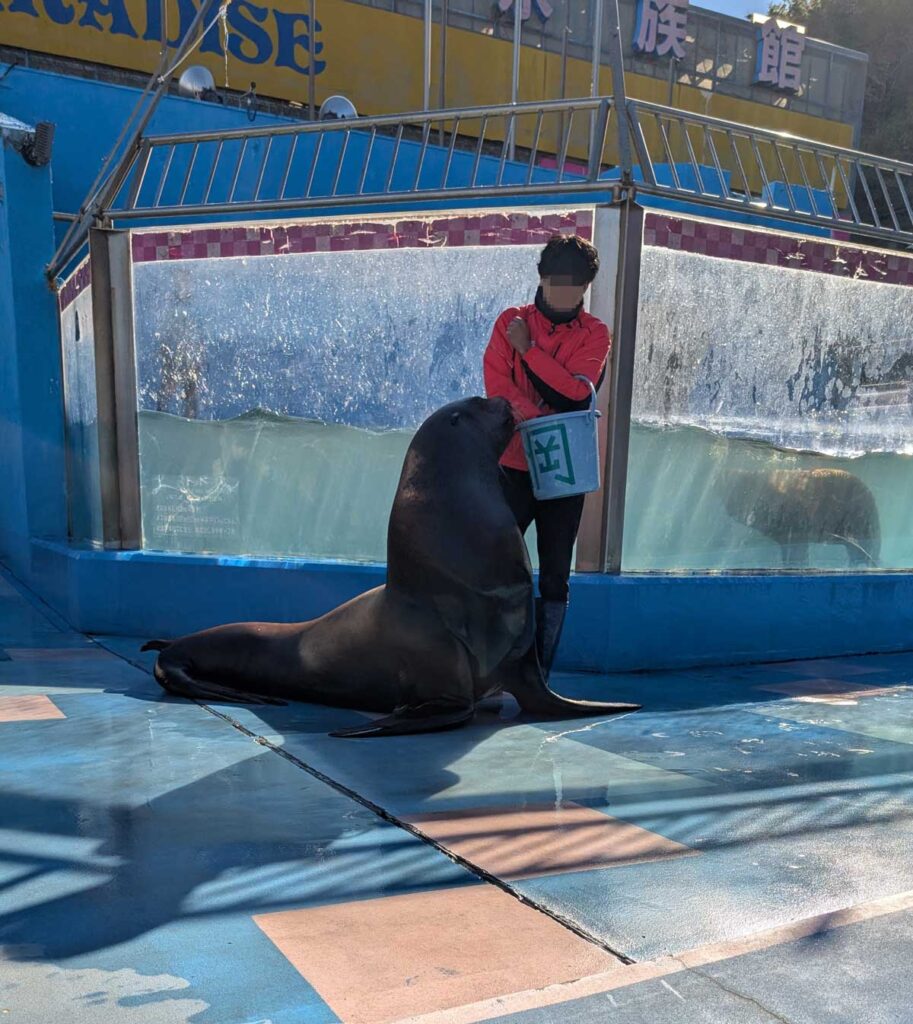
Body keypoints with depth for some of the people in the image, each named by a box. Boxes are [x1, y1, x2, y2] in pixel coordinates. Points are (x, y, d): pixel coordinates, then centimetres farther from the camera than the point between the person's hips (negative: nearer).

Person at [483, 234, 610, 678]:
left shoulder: (595, 334, 6)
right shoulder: (511, 320, 6)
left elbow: (577, 390, -10)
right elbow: (495, 381, -7)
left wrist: (529, 348, -11)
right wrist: (536, 417, -20)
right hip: (514, 463, -1)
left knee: (555, 577, 4)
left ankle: (539, 674, 12)